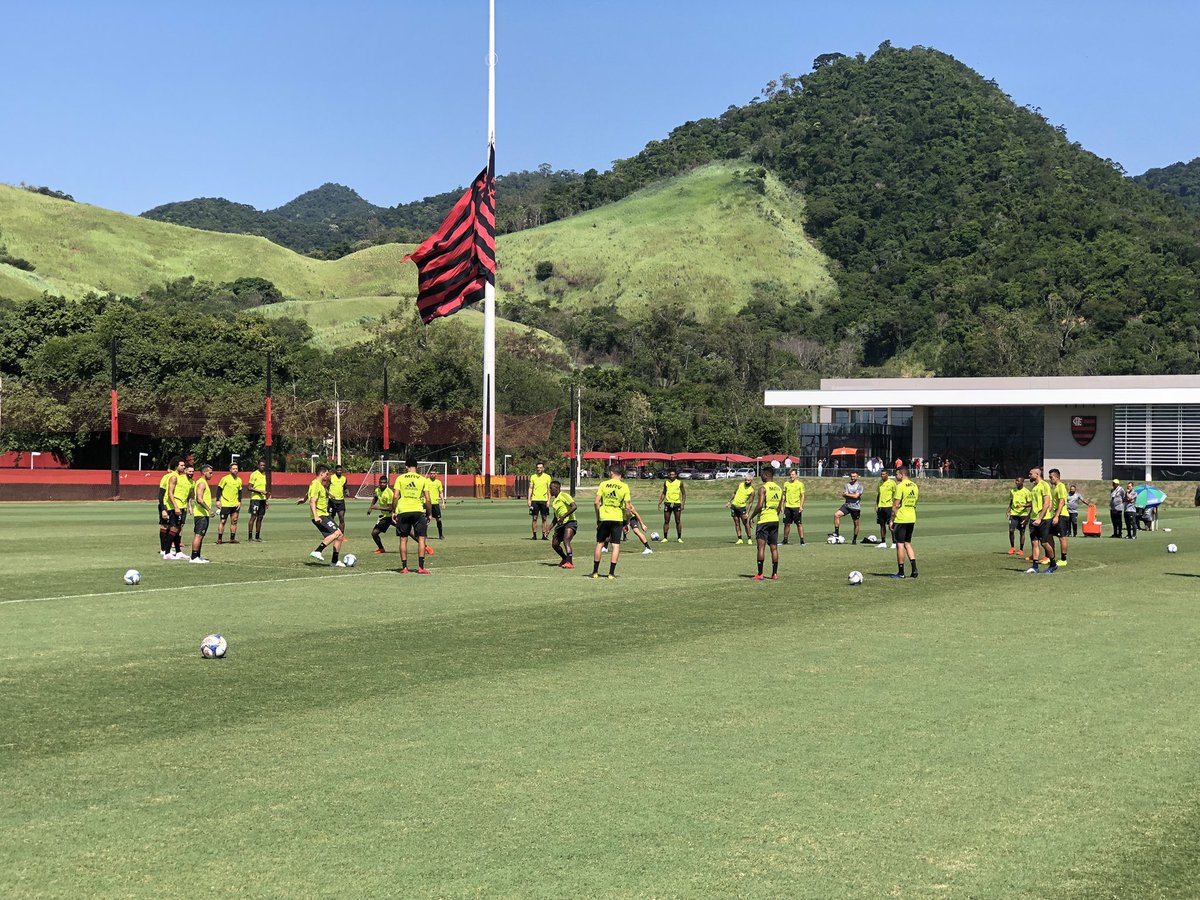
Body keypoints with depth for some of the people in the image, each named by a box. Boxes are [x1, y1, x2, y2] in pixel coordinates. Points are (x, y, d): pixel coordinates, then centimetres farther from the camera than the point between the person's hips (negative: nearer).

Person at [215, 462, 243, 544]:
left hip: (235, 505, 5)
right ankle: (219, 539, 1)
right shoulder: (225, 479, -6)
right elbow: (219, 489, -3)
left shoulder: (239, 480, 10)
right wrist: (218, 501, -9)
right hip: (225, 504, -5)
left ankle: (232, 539, 12)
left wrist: (239, 502, 6)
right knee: (222, 521, -3)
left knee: (234, 521, 5)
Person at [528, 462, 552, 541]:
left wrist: (549, 501, -4)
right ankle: (534, 535, 4)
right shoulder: (533, 477, 7)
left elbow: (549, 490, 4)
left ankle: (544, 535, 6)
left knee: (544, 518, 2)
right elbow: (530, 488, 8)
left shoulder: (547, 477, 4)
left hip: (544, 500, -1)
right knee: (534, 518, -1)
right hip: (535, 500, 1)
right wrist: (529, 499, -1)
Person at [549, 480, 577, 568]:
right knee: (554, 544, 9)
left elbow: (574, 507, -22)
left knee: (566, 541, -28)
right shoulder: (554, 500, 19)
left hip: (569, 522, -9)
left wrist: (564, 516, -26)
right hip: (560, 525, 9)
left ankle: (570, 562, -33)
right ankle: (565, 559, 32)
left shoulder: (564, 495, -7)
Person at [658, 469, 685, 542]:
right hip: (668, 503, 2)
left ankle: (679, 538, 7)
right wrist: (660, 502, 6)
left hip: (677, 504, -2)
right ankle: (665, 538, 6)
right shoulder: (666, 482, 7)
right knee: (666, 521, 1)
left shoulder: (679, 483, 1)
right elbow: (663, 493, 16)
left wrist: (683, 504, -5)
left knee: (678, 522, 0)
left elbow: (684, 493, 5)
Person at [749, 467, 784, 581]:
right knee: (774, 548, 9)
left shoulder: (763, 488, -11)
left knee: (761, 547, -5)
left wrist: (751, 516, -7)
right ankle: (775, 573, 11)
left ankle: (760, 574, -8)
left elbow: (759, 505, -18)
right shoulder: (779, 489, 10)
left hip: (763, 520, -6)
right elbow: (780, 507, 12)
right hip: (775, 520, 6)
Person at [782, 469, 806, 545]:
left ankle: (802, 541, -2)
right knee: (787, 524, 7)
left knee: (799, 524, -4)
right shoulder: (786, 484, 9)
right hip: (788, 507, 3)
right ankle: (785, 540, 18)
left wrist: (801, 506, -10)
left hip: (796, 507, -3)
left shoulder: (800, 484, -1)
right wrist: (782, 506, 10)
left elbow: (802, 496, -1)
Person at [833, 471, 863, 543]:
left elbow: (856, 496, -13)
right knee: (836, 515, -18)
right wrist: (852, 495, -10)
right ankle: (836, 533, -14)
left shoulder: (859, 485, -4)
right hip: (847, 505, 3)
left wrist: (847, 494, -3)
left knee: (856, 523, 5)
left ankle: (855, 539, 18)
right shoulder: (847, 484, 11)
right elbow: (843, 495, 6)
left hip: (856, 507, -3)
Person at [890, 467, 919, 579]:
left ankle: (901, 572, 2)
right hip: (911, 519, 7)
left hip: (900, 519, -7)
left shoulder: (900, 486, -14)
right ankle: (914, 570, 7)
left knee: (900, 544, -1)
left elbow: (896, 505, -15)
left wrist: (891, 520, -9)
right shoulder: (914, 486, 11)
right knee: (908, 544, 16)